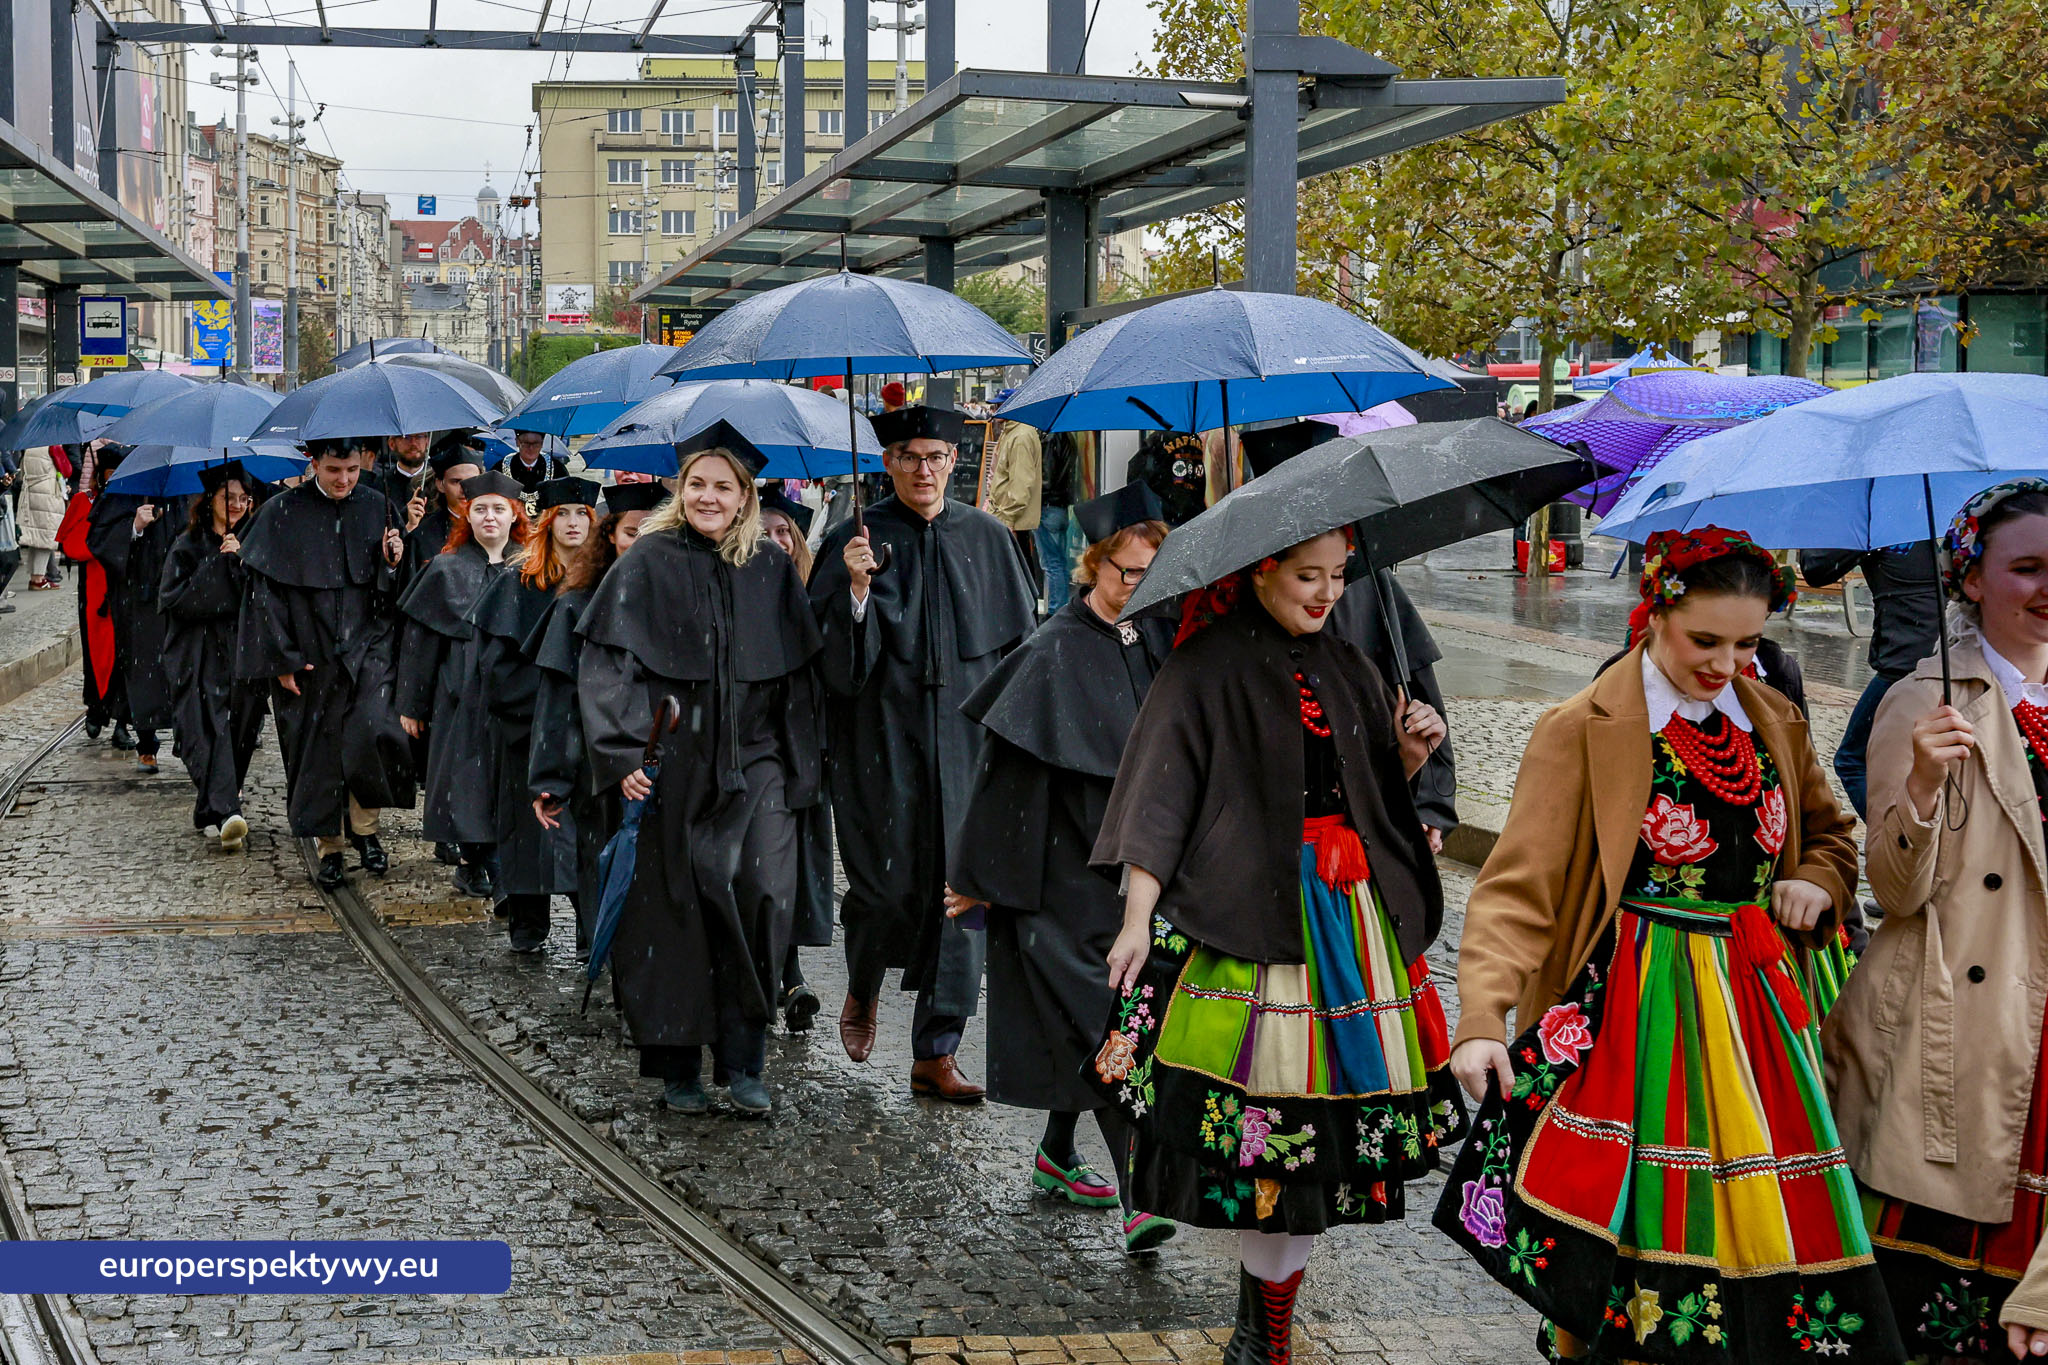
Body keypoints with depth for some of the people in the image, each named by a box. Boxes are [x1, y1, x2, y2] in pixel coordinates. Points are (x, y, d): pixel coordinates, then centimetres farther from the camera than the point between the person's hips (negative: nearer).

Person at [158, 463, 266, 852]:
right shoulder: (189, 545, 4)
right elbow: (172, 597, -7)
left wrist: (240, 560, -14)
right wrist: (219, 565, -9)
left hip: (243, 654, 3)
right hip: (199, 656, -3)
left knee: (240, 730, 2)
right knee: (209, 731, -15)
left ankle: (210, 811, 16)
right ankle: (225, 813, -26)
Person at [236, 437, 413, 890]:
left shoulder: (378, 509, 5)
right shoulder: (282, 513, -2)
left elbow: (398, 593, 11)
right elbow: (264, 592, -2)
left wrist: (394, 564, -11)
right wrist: (281, 660, -6)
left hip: (368, 646, 1)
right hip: (308, 655, 0)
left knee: (374, 732, -19)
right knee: (317, 748, 4)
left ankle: (364, 827, 3)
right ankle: (330, 847, 20)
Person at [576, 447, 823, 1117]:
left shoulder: (771, 568, 9)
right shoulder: (649, 563, 0)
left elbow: (796, 675, 14)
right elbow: (605, 661, -3)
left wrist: (797, 771, 10)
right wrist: (623, 754, -13)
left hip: (753, 764, 2)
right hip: (672, 768, -2)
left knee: (759, 895, -12)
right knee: (676, 911, 0)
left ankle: (743, 1062, -3)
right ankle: (678, 1067, 12)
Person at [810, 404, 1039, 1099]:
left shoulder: (987, 539, 6)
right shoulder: (855, 540, -1)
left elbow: (1019, 641, 10)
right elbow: (836, 659, -6)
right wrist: (857, 589, -23)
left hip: (965, 738, 2)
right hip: (882, 740, -2)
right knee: (887, 882, -1)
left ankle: (935, 1054, 8)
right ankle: (863, 987, 32)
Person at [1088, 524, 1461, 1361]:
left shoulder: (1345, 669, 15)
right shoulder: (1207, 669, -4)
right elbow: (1161, 793, -9)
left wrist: (1409, 752, 0)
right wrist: (1139, 918, -17)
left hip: (1355, 914, 6)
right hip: (1248, 914, -5)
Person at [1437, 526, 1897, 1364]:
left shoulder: (1775, 722, 9)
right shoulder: (1583, 730, -8)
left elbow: (1830, 835, 25)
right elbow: (1518, 887, -14)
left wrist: (1816, 882, 0)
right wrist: (1482, 1019, -27)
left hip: (1756, 1003, 5)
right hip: (1636, 1009, -5)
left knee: (1757, 1218, 6)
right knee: (1638, 1220, -4)